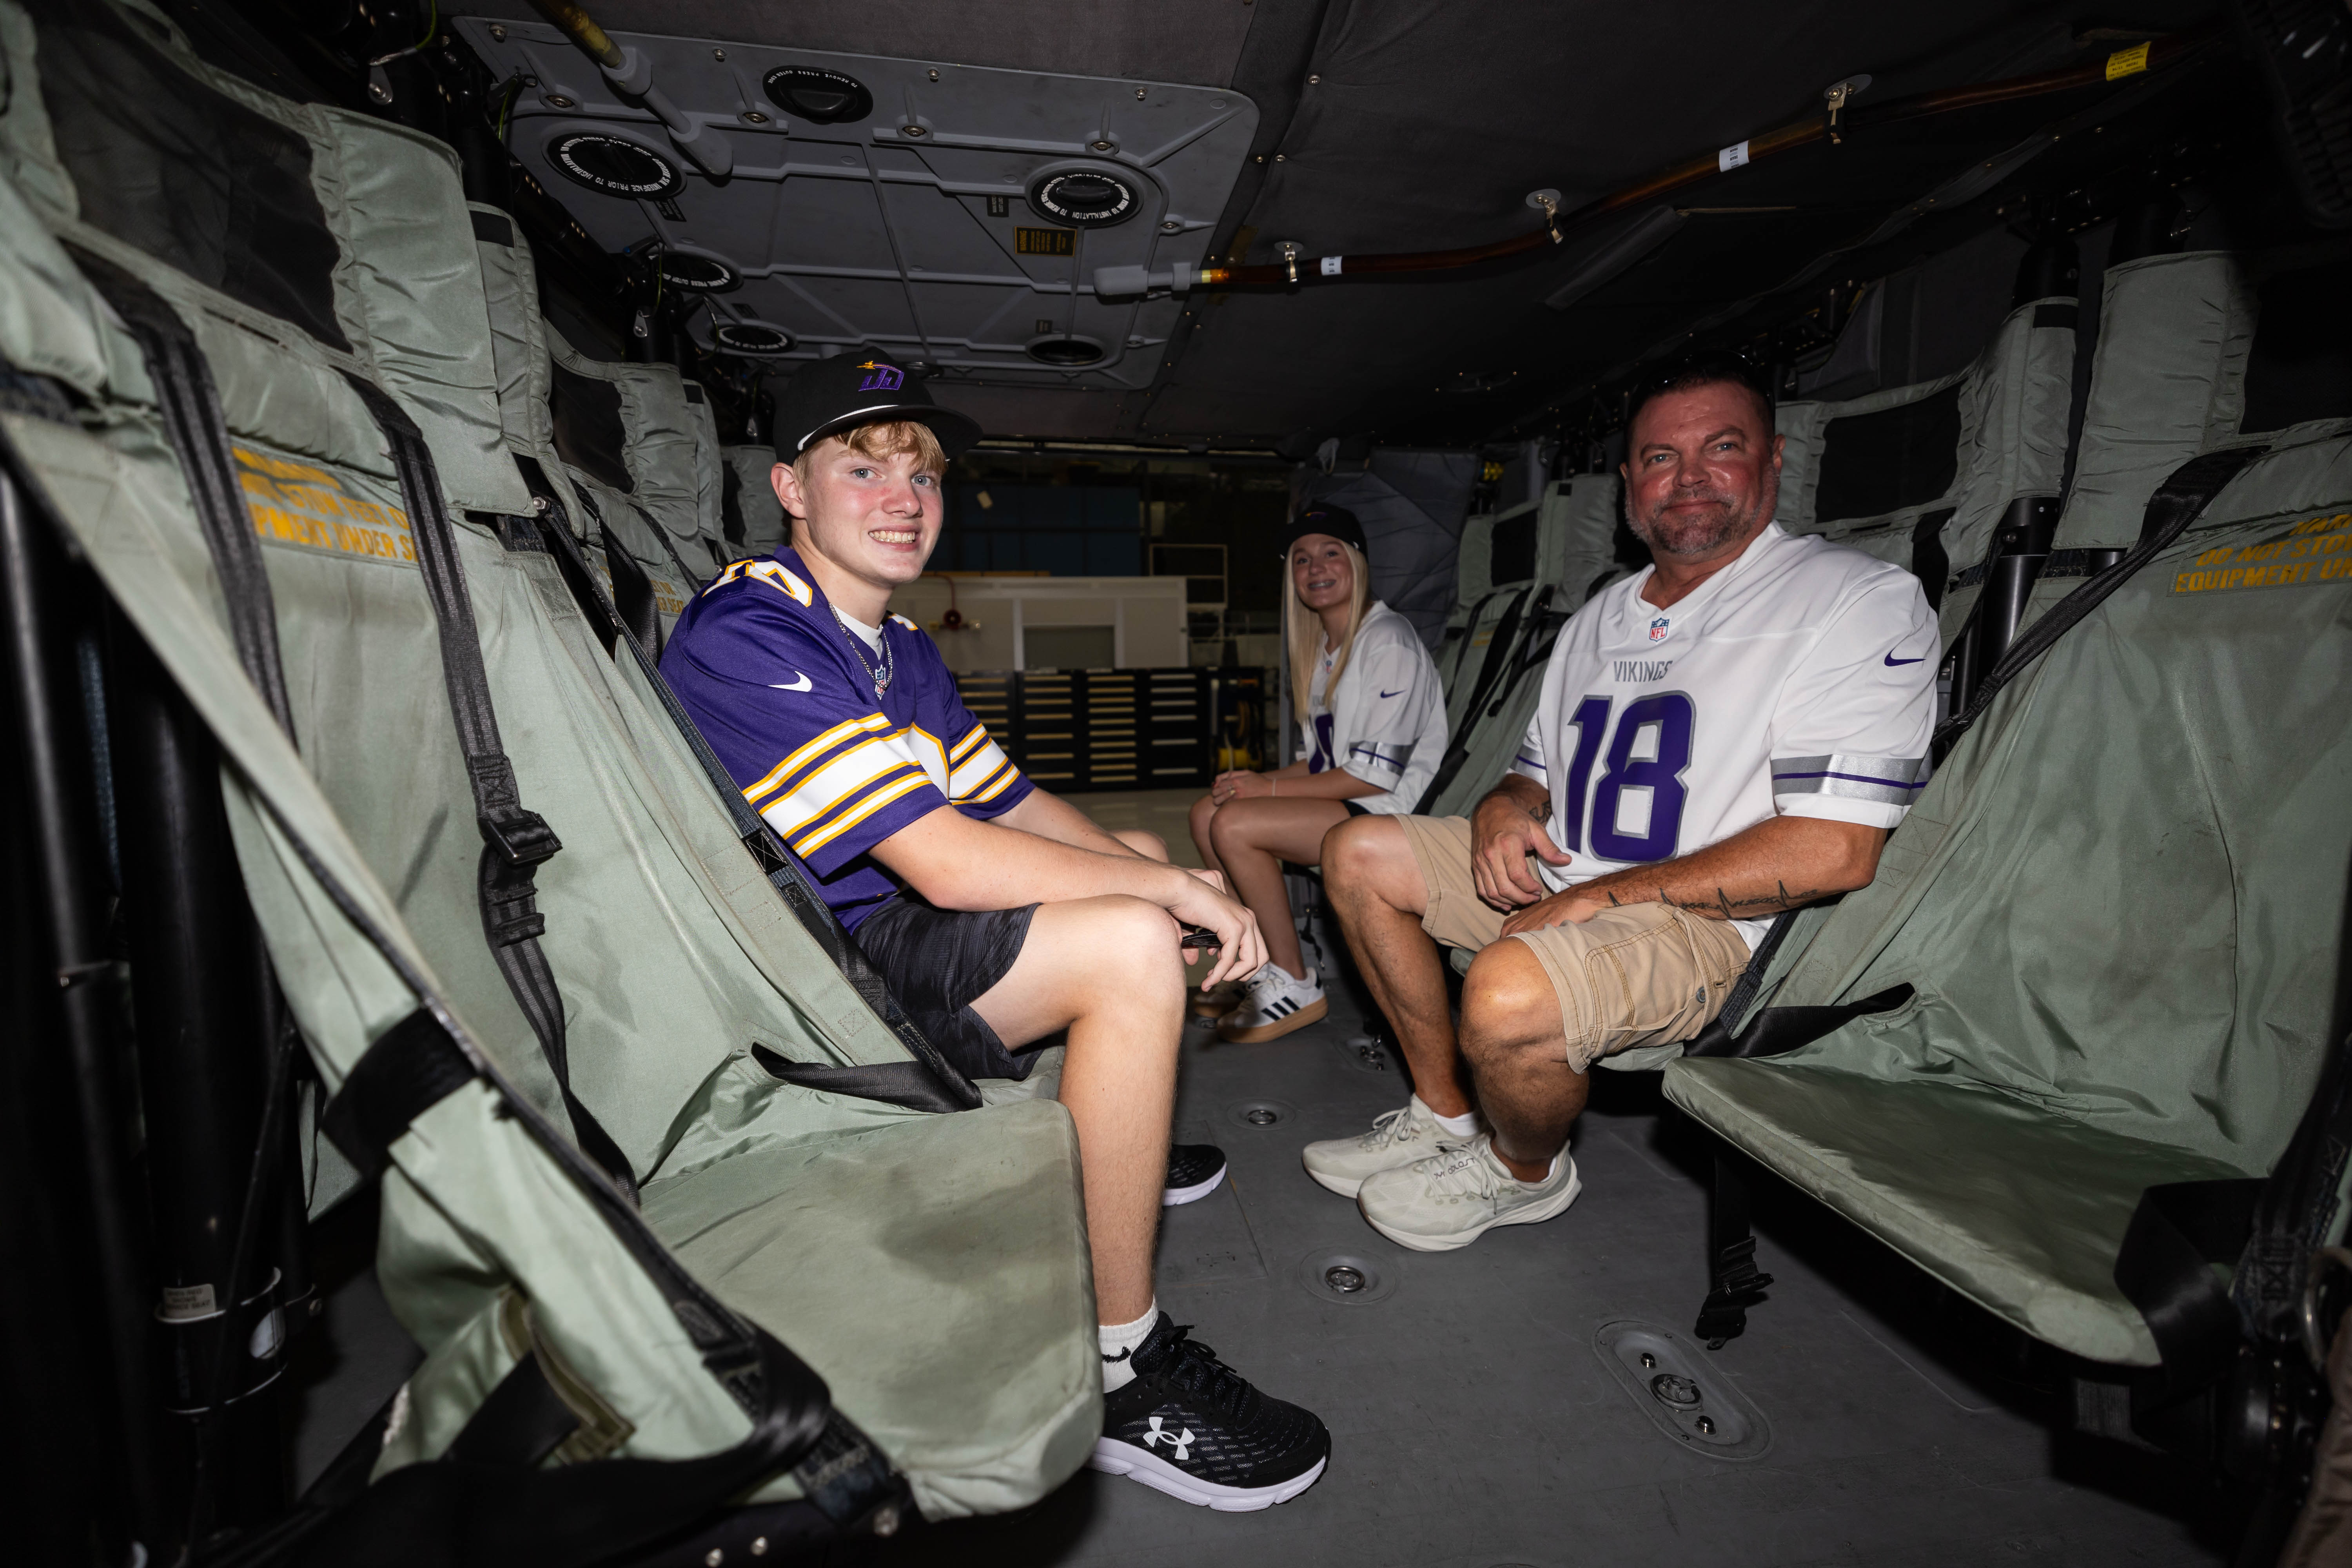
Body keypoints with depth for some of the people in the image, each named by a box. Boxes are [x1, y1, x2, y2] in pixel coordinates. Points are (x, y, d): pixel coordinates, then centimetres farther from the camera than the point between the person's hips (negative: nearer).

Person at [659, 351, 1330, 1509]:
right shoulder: (745, 643, -21)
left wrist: (1171, 882, -4)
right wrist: (1172, 889, -20)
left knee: (1133, 861, 16)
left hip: (891, 936, 10)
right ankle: (1122, 1376, -11)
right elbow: (947, 862, -29)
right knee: (1131, 947, -27)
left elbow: (1014, 806, 11)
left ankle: (1103, 1146, 25)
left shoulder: (903, 649, 11)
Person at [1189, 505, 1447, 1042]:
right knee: (1207, 811, 0)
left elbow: (1376, 772, -19)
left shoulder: (1389, 641, -13)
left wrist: (1271, 789, -16)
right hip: (1345, 798, 9)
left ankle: (1296, 987, -7)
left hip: (1393, 812, -9)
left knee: (1234, 825, -21)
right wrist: (1254, 782, -3)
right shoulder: (1324, 647, 15)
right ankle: (1262, 966, 6)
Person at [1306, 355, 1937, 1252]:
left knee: (1511, 993, -36)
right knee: (1359, 853, 3)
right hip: (1558, 878, 8)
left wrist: (1598, 898, -20)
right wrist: (1505, 808, -6)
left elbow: (1831, 851, -20)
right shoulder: (1601, 618, 14)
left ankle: (1526, 1173, 3)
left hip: (1708, 924, -8)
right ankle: (1444, 1112, 10)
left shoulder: (1860, 599, -10)